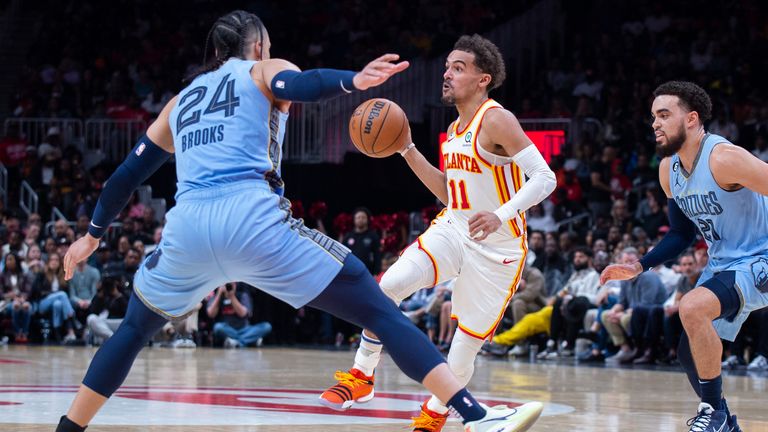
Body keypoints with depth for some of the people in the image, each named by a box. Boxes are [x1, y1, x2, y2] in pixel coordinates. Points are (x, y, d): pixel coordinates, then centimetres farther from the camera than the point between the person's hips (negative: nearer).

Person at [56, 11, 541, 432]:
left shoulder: (182, 100, 30)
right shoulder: (262, 72, 17)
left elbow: (129, 173, 35)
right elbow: (298, 85, -9)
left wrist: (94, 234, 47)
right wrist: (352, 81, -27)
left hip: (188, 226, 4)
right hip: (253, 221, -4)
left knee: (135, 329, 32)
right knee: (382, 313, -4)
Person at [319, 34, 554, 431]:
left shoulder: (496, 120, -15)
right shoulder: (455, 130, 10)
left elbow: (545, 178, -21)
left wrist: (502, 215, -36)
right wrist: (407, 149, 9)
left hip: (497, 246, -6)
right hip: (453, 229, 6)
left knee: (466, 346, -2)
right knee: (388, 285, -17)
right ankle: (361, 377, -5)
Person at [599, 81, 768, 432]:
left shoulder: (723, 158, -23)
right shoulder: (669, 169, 4)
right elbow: (682, 234, 16)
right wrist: (639, 267, 5)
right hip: (722, 265, 9)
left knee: (692, 307, -30)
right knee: (690, 355, 8)